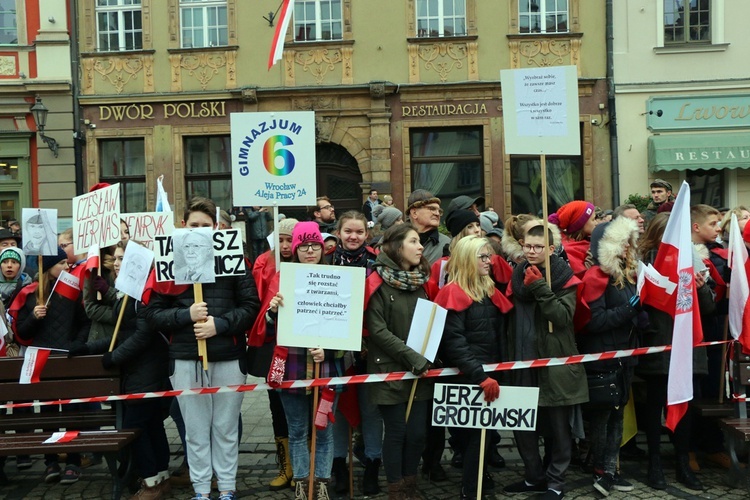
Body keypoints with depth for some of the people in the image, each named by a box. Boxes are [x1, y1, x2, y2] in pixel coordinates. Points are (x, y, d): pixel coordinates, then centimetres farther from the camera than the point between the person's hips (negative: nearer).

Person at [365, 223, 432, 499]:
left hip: (420, 372, 5)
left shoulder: (420, 281, 10)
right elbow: (377, 330, -15)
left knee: (417, 433, 8)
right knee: (396, 432, 3)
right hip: (390, 370, -5)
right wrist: (411, 357, -19)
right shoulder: (378, 282, -9)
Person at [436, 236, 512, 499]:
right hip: (466, 378, -7)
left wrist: (498, 372, 6)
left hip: (490, 374, 7)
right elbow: (453, 343, -21)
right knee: (473, 431, -1)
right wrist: (479, 376, -27)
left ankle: (481, 475, 35)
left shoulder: (490, 292, 12)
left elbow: (500, 337, 14)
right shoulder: (454, 294, -12)